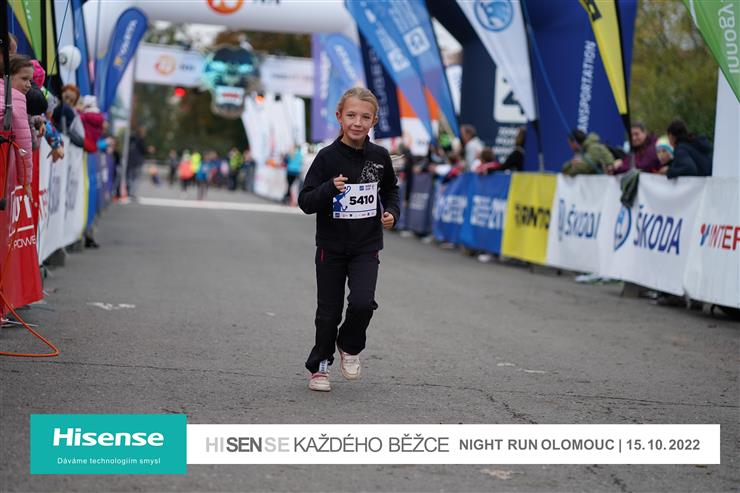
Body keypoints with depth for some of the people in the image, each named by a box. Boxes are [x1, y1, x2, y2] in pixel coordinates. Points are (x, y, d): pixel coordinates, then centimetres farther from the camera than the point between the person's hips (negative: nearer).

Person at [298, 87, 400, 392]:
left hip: (366, 245, 1)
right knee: (329, 311, 6)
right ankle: (319, 365, 27)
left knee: (362, 302, -17)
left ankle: (350, 346, 13)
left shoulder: (379, 157, -2)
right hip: (331, 246, -1)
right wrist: (330, 189, -28)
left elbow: (390, 189, 17)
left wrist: (392, 212, -1)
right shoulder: (328, 157, -11)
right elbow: (305, 202, -11)